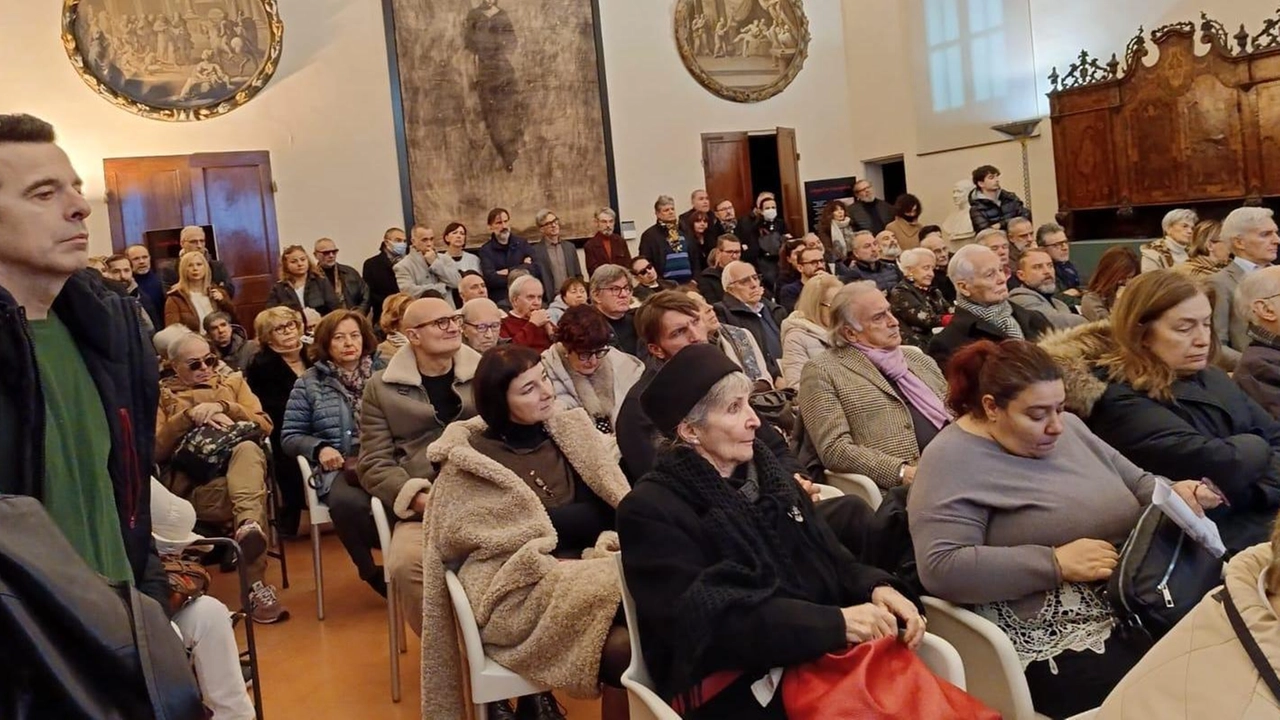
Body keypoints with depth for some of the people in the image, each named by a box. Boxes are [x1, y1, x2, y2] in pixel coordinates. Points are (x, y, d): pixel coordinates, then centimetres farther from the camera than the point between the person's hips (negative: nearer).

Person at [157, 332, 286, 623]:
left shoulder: (233, 382, 27)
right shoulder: (161, 395, 21)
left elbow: (265, 426, 10)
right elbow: (156, 450, 5)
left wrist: (223, 408, -4)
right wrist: (189, 416, -9)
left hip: (238, 469, 2)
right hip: (190, 482, -2)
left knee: (248, 449, -38)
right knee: (252, 496, -36)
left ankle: (248, 526, -58)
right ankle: (258, 586, -38)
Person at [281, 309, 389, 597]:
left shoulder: (385, 371, 14)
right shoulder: (309, 382, 13)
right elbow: (290, 436, 14)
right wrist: (319, 448, -5)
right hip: (339, 465, 0)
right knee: (348, 501, -37)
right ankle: (372, 570, -11)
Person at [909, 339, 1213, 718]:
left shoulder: (1068, 428, 13)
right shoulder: (952, 460, -11)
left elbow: (1137, 481, 24)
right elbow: (939, 568, -21)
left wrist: (1174, 493, 0)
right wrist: (1056, 563, -20)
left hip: (1137, 610, 8)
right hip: (1050, 644, -8)